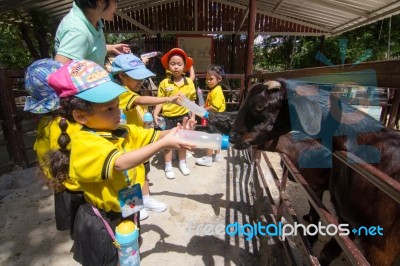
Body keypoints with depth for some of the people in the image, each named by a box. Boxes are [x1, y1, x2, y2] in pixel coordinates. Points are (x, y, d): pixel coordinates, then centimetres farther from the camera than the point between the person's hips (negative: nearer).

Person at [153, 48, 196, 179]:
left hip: (183, 116, 2)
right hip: (168, 117, -1)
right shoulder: (164, 83, -8)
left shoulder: (189, 82, -4)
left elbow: (192, 101, 2)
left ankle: (182, 163, 36)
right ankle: (168, 167, 27)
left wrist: (193, 116, 2)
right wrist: (155, 114, -17)